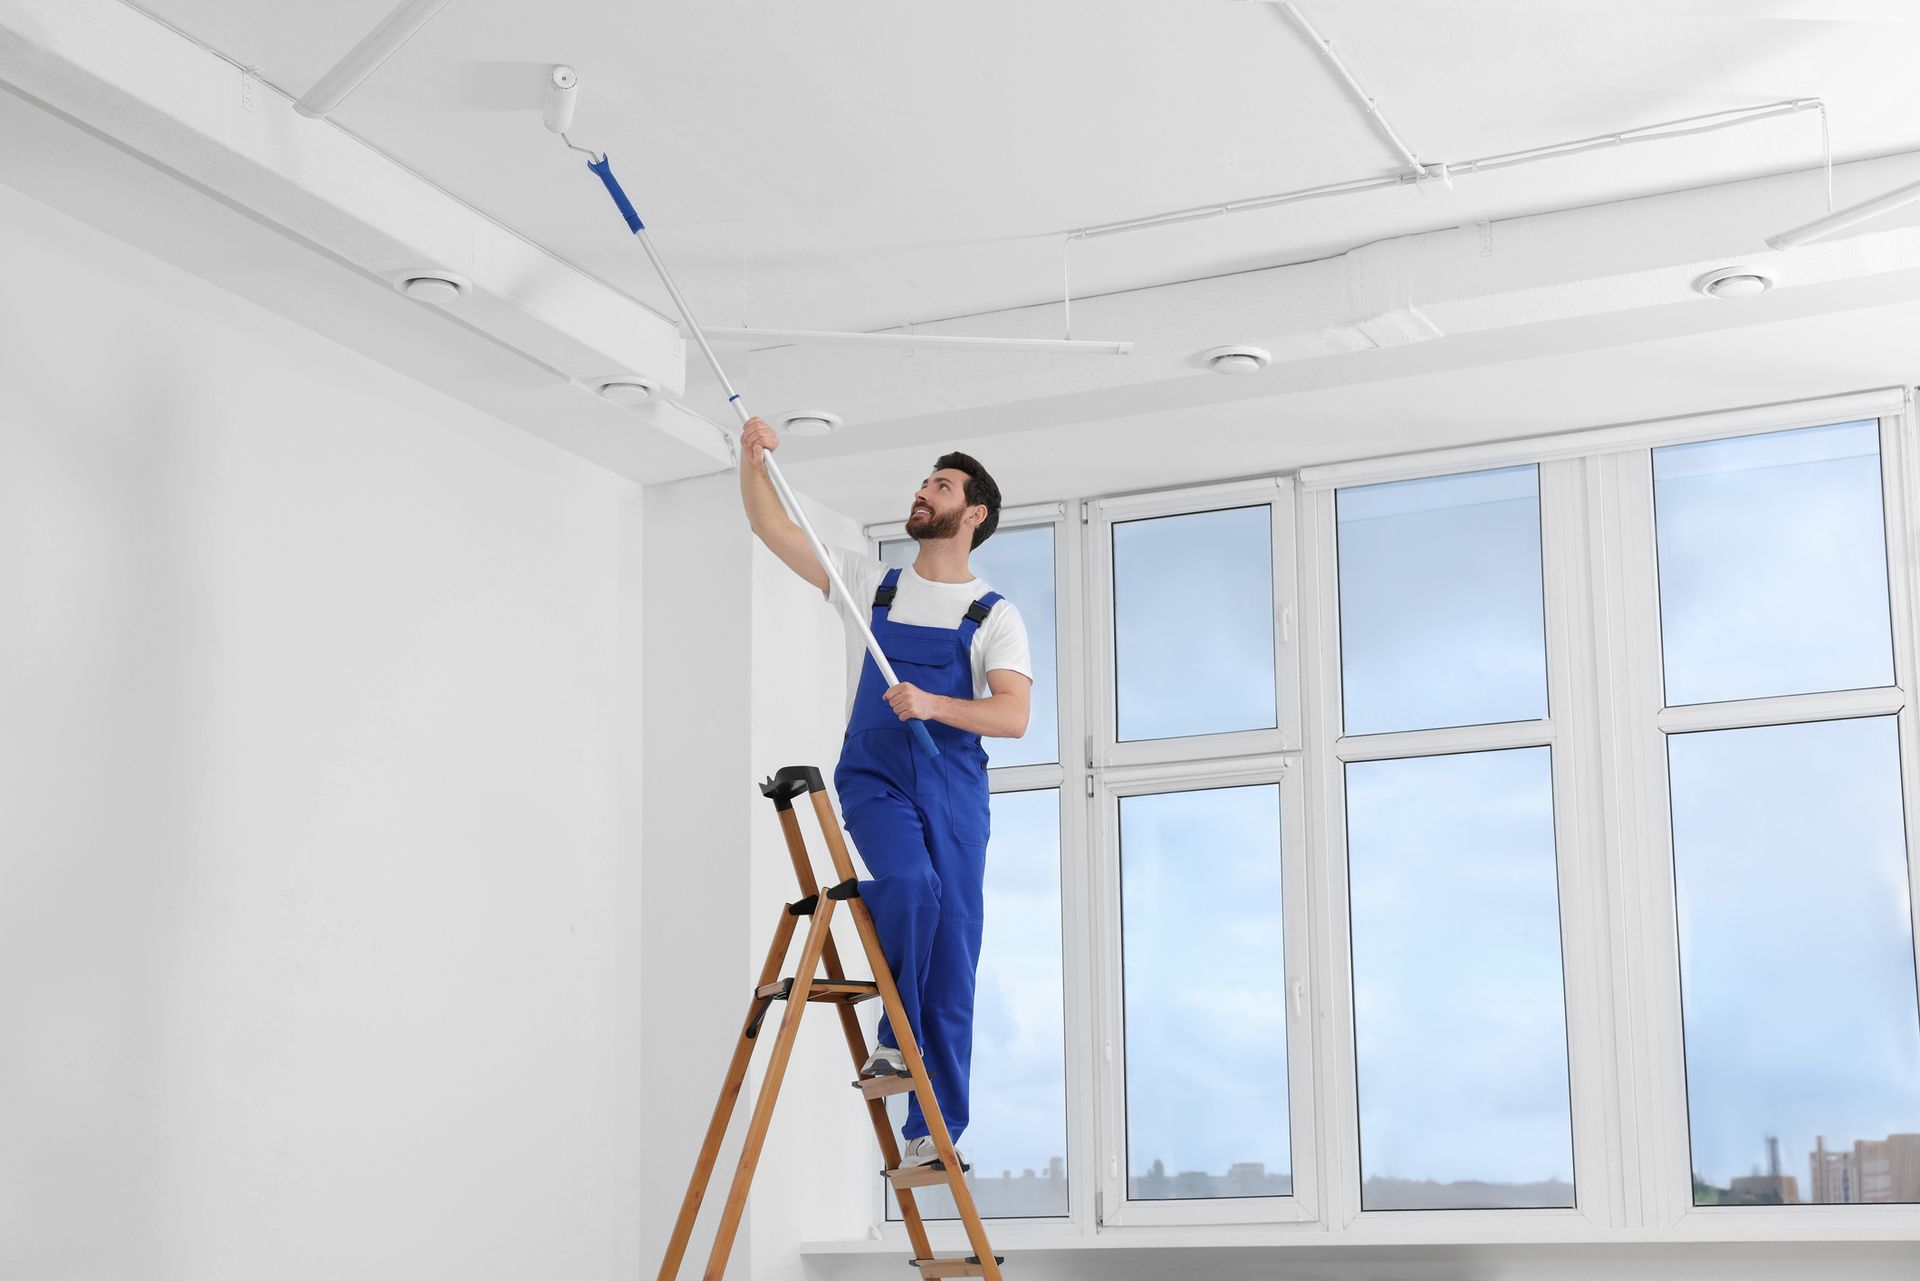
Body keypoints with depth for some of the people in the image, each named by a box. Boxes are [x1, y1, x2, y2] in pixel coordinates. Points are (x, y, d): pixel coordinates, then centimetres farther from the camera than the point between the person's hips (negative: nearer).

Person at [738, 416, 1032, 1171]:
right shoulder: (868, 585, 11)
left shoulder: (995, 616, 4)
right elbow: (772, 528, 7)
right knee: (908, 882, -31)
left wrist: (934, 705, -25)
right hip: (874, 779, 0)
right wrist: (752, 461, -9)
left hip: (954, 789, 0)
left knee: (953, 953, -2)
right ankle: (896, 1042, -10)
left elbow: (1012, 716, -9)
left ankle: (931, 1133, 5)